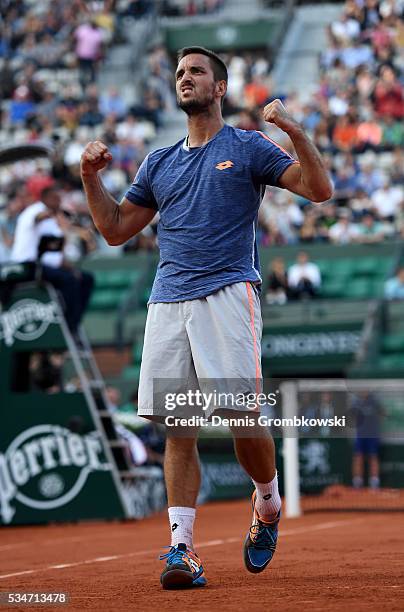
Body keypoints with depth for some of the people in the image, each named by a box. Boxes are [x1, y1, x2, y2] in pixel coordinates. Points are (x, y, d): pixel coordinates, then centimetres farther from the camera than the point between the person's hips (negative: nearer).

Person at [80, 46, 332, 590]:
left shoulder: (248, 148, 9)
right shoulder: (159, 163, 22)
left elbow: (319, 189, 0)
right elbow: (115, 230, 25)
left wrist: (295, 131, -13)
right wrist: (92, 178, 12)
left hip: (227, 294, -4)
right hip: (168, 302, 4)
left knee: (243, 417, -13)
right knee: (179, 429, -2)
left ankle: (269, 500, 16)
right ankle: (182, 549, -3)